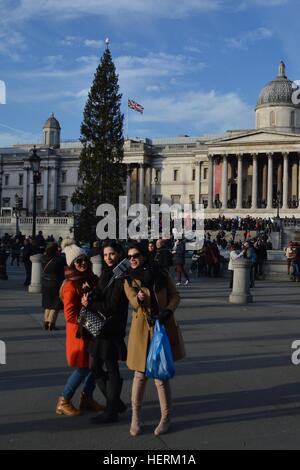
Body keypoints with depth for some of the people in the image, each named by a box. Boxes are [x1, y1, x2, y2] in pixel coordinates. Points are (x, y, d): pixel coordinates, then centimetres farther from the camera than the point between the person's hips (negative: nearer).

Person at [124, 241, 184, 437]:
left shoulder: (161, 274, 4)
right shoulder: (129, 280, 5)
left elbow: (175, 296, 5)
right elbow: (134, 300, -11)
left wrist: (168, 311, -13)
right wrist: (139, 298, -34)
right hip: (141, 329, 1)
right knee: (140, 374, 4)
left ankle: (166, 418, 17)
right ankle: (136, 417, 20)